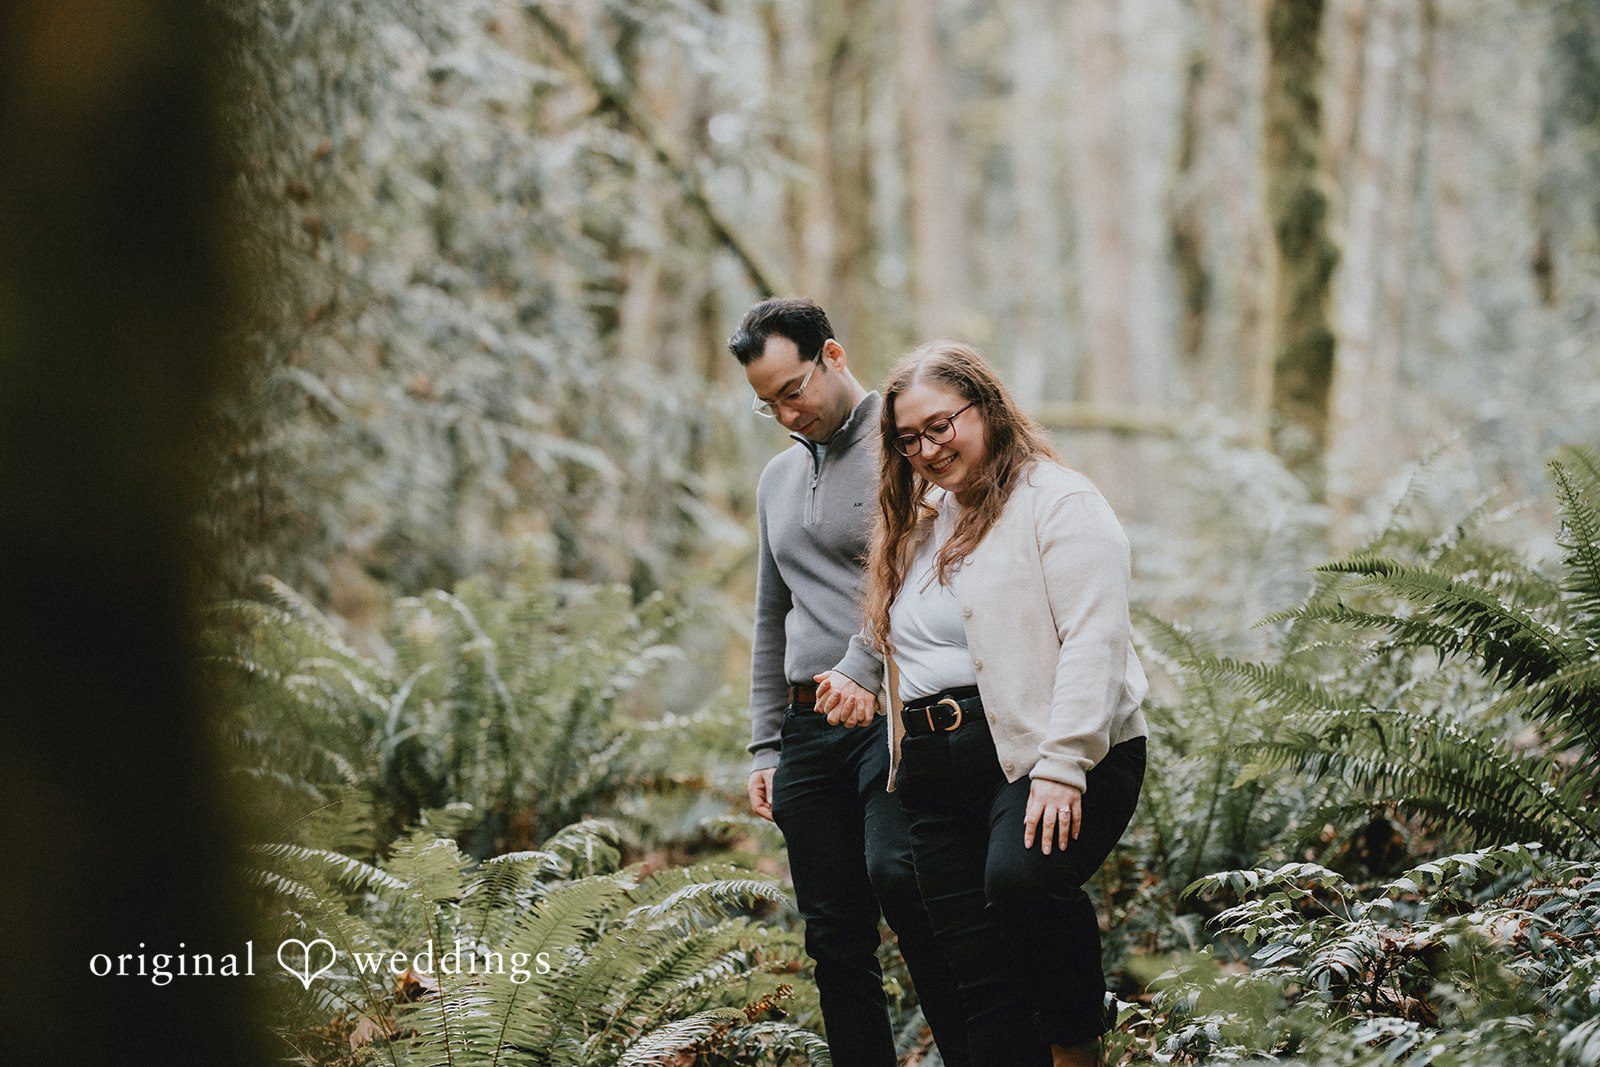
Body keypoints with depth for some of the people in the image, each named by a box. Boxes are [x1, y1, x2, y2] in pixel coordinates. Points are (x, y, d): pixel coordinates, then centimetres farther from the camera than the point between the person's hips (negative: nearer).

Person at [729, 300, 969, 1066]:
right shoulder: (778, 479, 21)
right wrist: (765, 746, 20)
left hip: (896, 711, -7)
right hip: (810, 727, 7)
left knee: (895, 873, -27)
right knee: (834, 933, 4)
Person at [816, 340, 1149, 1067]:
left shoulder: (1059, 501, -3)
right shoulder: (918, 523, 22)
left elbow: (1094, 639, -13)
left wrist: (1061, 765, -21)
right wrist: (856, 677, 15)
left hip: (1048, 754, -7)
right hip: (939, 774, 7)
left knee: (1021, 879, -34)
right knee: (983, 979, 0)